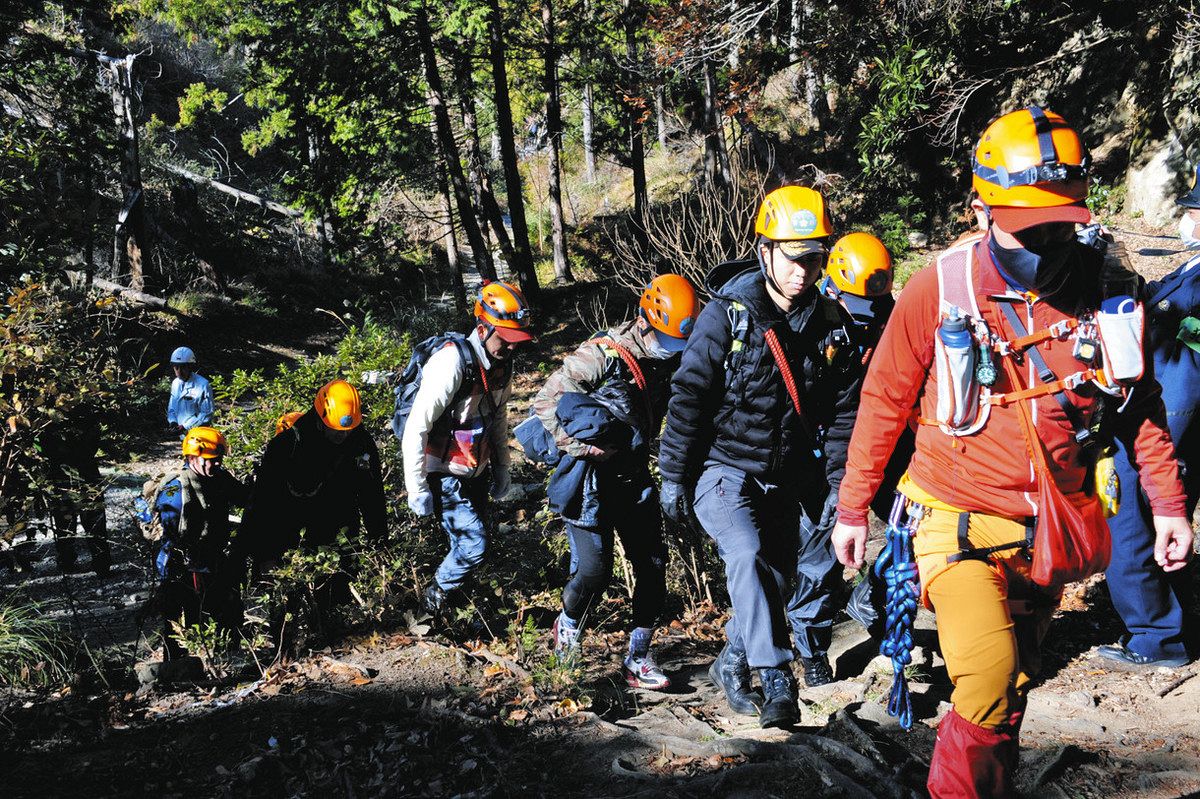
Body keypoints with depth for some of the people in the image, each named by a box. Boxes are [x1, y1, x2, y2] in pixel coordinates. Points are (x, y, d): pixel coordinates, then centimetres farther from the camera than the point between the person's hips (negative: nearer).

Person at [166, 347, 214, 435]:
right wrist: (173, 421, -5)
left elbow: (207, 414, -14)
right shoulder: (175, 383, 9)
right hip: (183, 436, 7)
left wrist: (185, 426, -18)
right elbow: (171, 408, 17)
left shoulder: (203, 385, -14)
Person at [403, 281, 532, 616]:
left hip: (476, 472, 8)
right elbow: (416, 428, -24)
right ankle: (433, 598, 13)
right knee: (474, 544, -10)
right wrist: (417, 490, -21)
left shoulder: (502, 363, -1)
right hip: (444, 474, -7)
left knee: (468, 541, 14)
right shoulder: (453, 363, -26)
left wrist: (502, 469, 16)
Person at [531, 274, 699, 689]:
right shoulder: (602, 355, -18)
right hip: (592, 480, -6)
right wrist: (582, 448, -19)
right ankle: (567, 626, 24)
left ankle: (637, 660, 15)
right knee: (594, 570, -8)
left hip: (634, 479, 6)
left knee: (653, 568, 2)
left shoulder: (668, 360, 2)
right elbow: (545, 401, -16)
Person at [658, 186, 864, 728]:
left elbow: (843, 413, 5)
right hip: (724, 470, -4)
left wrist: (838, 487, 1)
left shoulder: (830, 324, 0)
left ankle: (732, 665, 33)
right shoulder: (728, 313, -13)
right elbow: (689, 395, -10)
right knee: (749, 557, -26)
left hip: (786, 480, 5)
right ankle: (777, 682, -18)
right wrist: (673, 477, -9)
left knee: (775, 581, 10)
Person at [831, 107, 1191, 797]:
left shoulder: (1109, 291, -5)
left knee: (1013, 687, 19)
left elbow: (1140, 403, 9)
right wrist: (853, 507, -1)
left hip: (1048, 529, 4)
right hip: (961, 521, -3)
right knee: (987, 685, -19)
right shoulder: (940, 290, -13)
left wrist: (1169, 502, 8)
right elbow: (884, 401, -5)